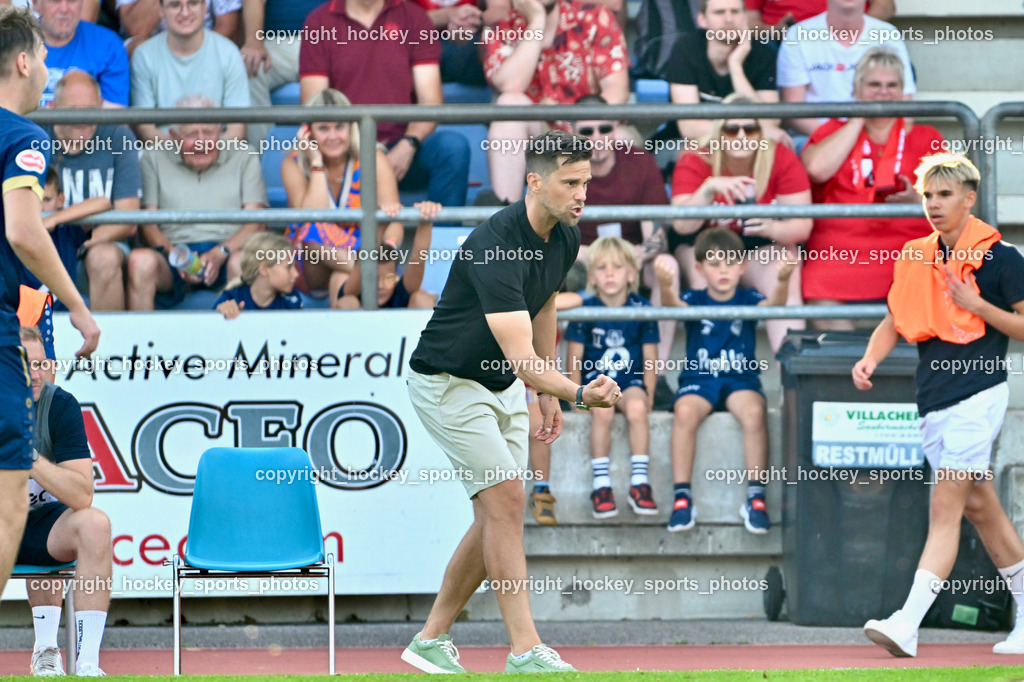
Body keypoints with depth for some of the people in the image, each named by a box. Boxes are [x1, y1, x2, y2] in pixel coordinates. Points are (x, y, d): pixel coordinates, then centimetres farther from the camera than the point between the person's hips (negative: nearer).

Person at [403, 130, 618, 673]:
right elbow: (521, 357, -40)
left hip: (504, 386, 9)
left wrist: (549, 394, 18)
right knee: (507, 500, -16)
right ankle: (525, 651, -15)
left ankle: (431, 639, 17)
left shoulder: (564, 239, -4)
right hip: (447, 382, -9)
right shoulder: (496, 247, -33)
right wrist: (578, 393, -53)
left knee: (495, 518, 6)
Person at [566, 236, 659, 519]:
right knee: (602, 410, -32)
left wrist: (648, 395, -5)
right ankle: (601, 484, -25)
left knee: (636, 407, -31)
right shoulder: (585, 310, -1)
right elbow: (575, 359, 1)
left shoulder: (641, 309, 0)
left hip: (631, 381, 0)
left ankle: (639, 482, -25)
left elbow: (650, 359, 4)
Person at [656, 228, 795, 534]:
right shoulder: (694, 300, 5)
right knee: (685, 412, -32)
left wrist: (783, 282, -39)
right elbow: (676, 306, -18)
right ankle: (682, 498, -25)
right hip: (698, 379, 0)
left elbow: (773, 304, -15)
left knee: (754, 411, -33)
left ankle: (756, 497, -25)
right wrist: (665, 288, -43)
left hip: (741, 379, 0)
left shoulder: (748, 299, 6)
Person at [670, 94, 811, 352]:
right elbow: (681, 225, -26)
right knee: (707, 287, -33)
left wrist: (772, 228, -40)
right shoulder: (694, 163, -16)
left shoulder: (782, 160, -14)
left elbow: (802, 225, -17)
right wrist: (710, 187, -42)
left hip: (762, 246, 1)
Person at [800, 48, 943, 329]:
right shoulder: (835, 131, 21)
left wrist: (917, 200, -7)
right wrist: (858, 120, 8)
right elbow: (816, 169, -1)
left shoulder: (926, 137, 21)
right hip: (841, 250, 0)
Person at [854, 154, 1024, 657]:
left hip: (976, 396, -7)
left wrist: (978, 305, -15)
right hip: (932, 402, 7)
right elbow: (895, 320, 18)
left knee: (945, 510, -13)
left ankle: (908, 625, -22)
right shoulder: (916, 258, 12)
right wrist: (870, 358, 0)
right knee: (980, 507, 14)